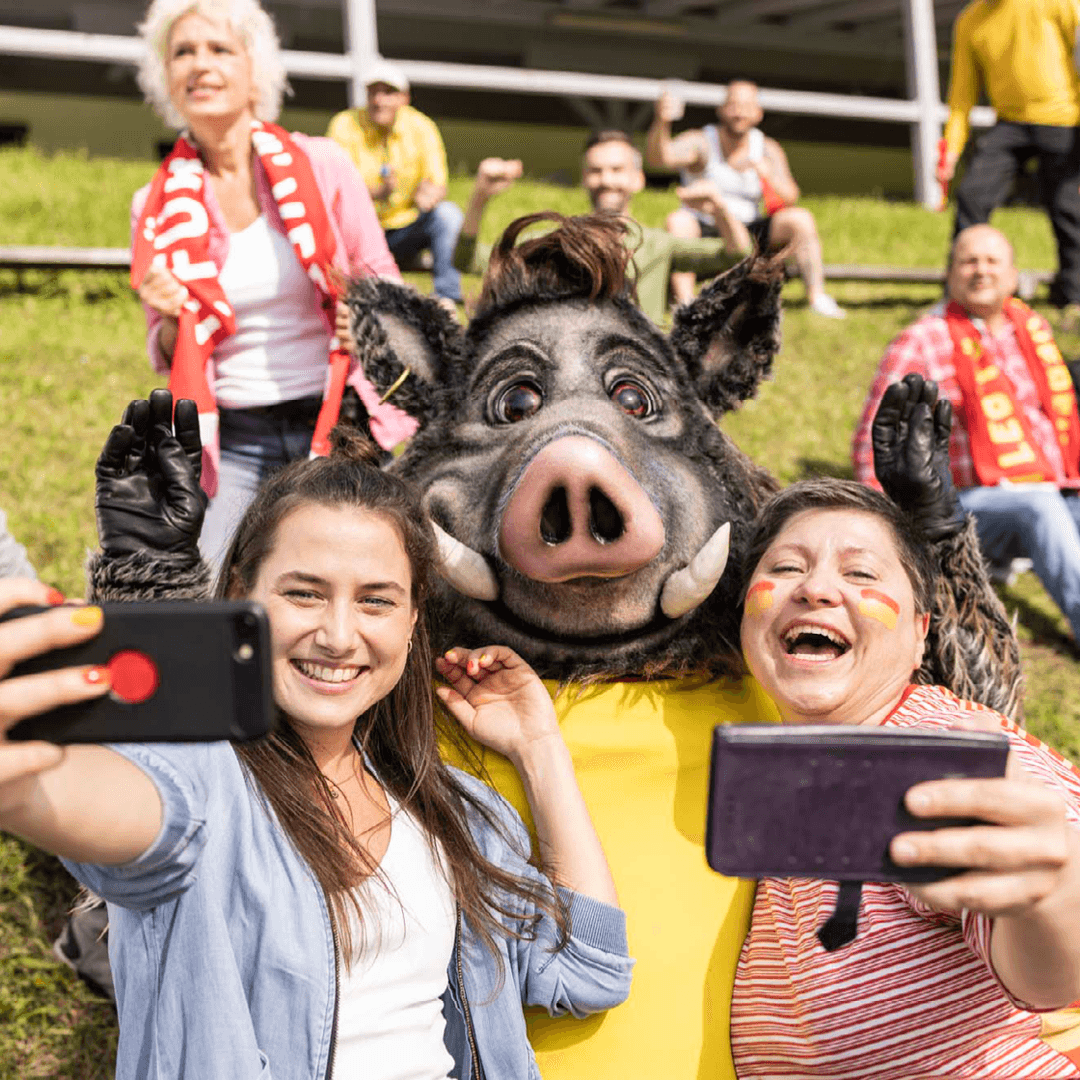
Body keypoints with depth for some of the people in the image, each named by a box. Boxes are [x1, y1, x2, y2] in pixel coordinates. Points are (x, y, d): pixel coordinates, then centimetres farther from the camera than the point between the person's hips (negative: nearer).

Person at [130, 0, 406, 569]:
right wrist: (170, 316, -9)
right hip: (233, 443, 1)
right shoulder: (157, 208, 5)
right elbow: (166, 356, 12)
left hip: (340, 423, -1)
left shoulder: (321, 165, 1)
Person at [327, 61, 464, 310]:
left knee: (448, 213, -25)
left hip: (408, 229, 1)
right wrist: (378, 193, -39)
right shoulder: (346, 125, -9)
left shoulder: (421, 127, -6)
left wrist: (431, 195, -39)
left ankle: (447, 297, -18)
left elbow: (439, 186, -12)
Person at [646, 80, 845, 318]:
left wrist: (765, 171, -29)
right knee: (678, 220, -35)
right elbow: (658, 157, -30)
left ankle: (816, 296, -16)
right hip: (703, 232, -3)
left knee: (801, 218, -18)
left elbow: (789, 199, -8)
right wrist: (661, 122, -52)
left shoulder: (767, 149, 4)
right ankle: (684, 304, -43)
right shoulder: (700, 142, -8)